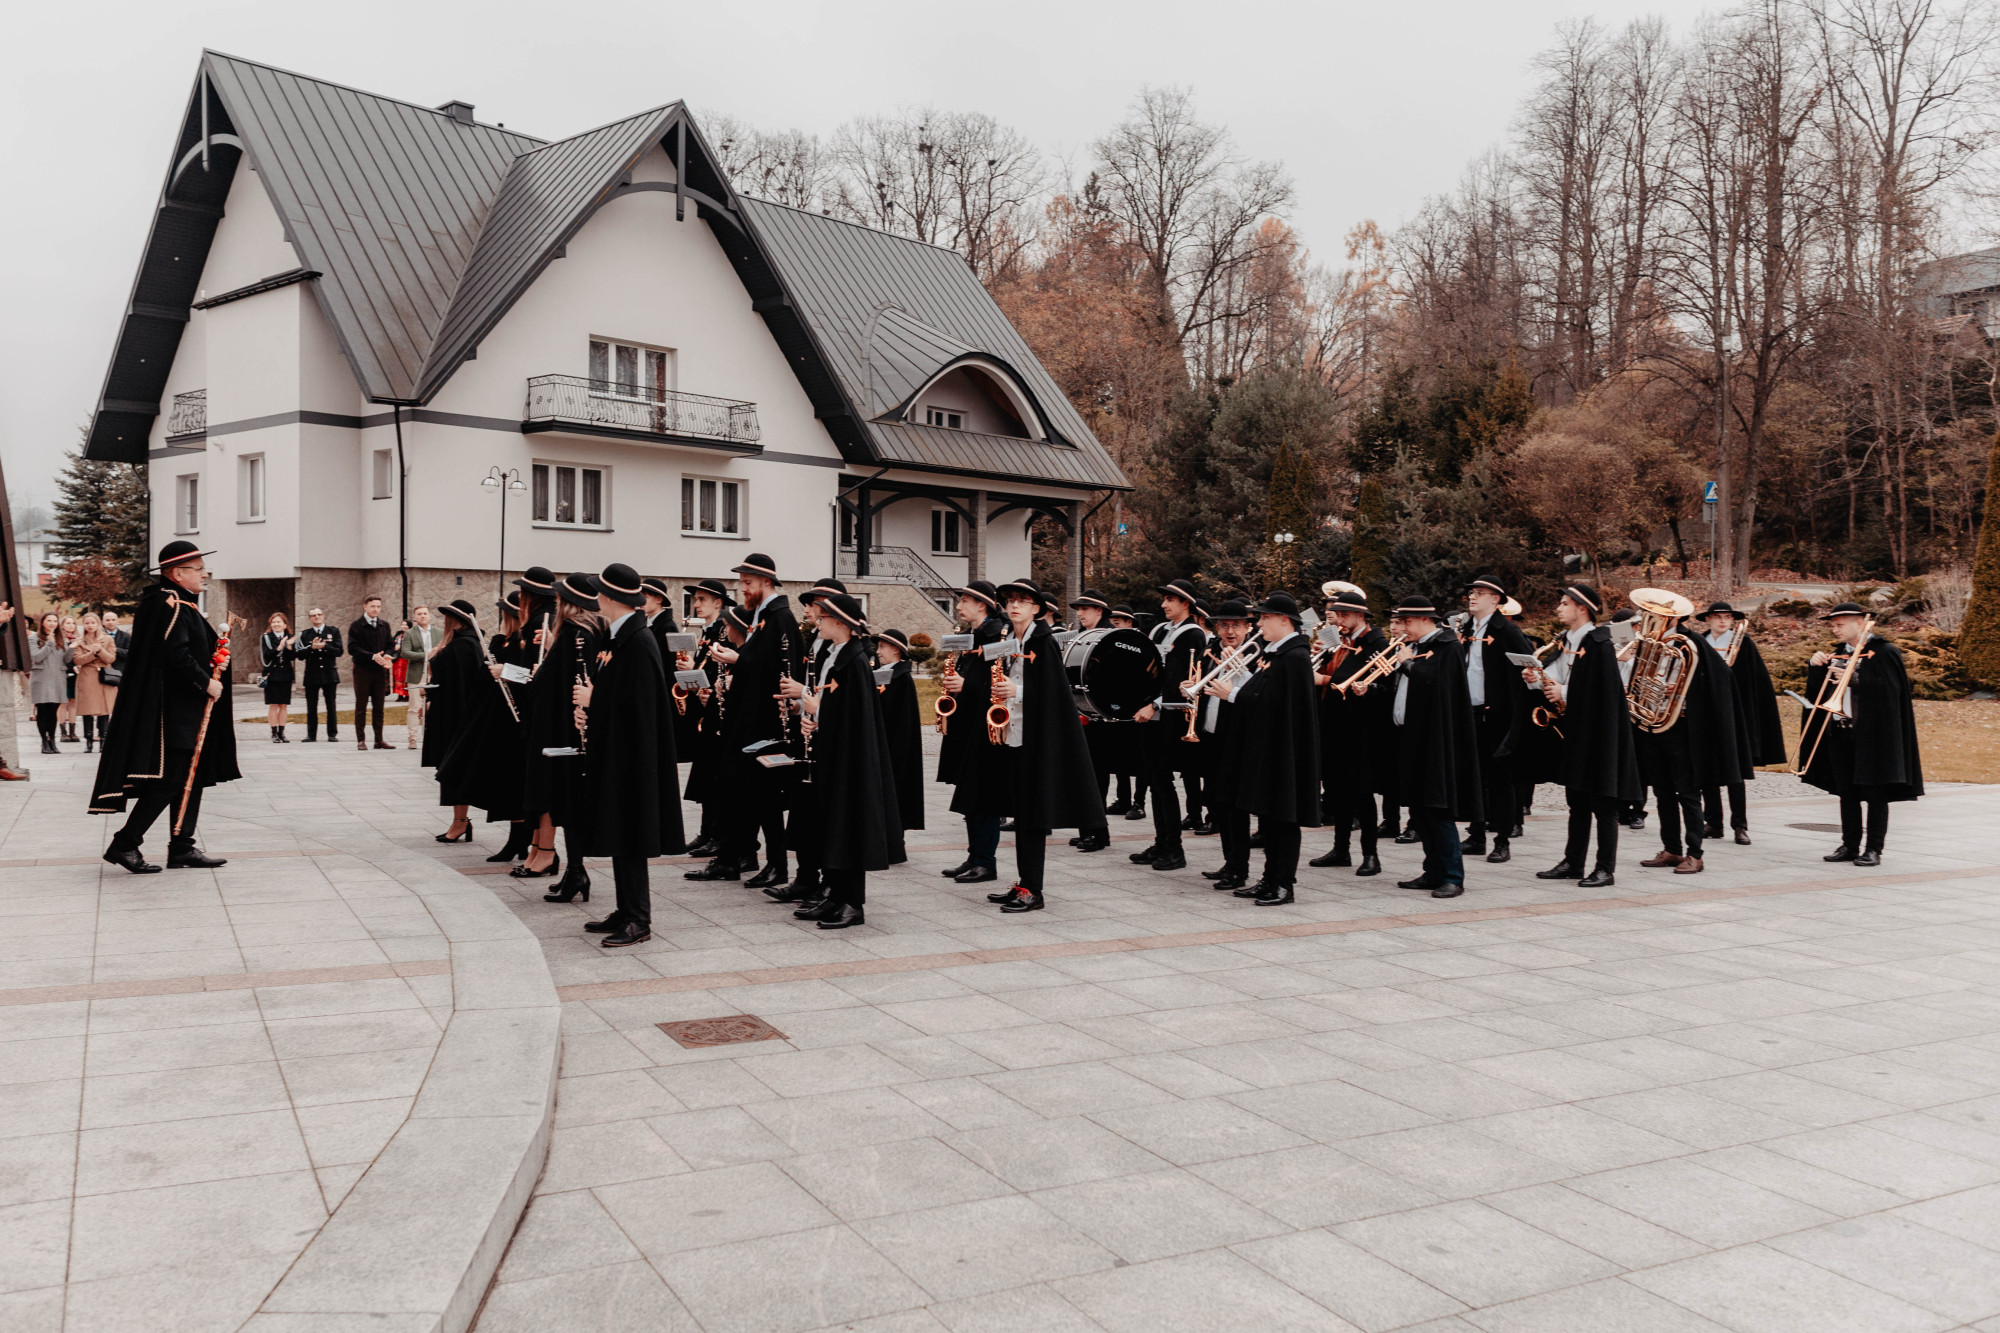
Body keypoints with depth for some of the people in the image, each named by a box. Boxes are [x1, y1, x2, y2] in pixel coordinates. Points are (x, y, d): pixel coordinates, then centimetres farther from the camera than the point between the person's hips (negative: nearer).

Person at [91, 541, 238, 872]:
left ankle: (182, 847, 14)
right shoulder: (174, 605, -15)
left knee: (191, 777, 10)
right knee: (171, 779, -9)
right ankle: (124, 844, -1)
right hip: (172, 711, -11)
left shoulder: (176, 603, 17)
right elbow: (177, 654, -24)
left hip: (184, 710, 11)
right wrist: (206, 683, -17)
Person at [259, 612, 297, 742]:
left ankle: (281, 733, 10)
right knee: (273, 705, -3)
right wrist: (279, 647, -22)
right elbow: (266, 656, -11)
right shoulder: (266, 637, 0)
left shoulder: (290, 638, 8)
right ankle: (274, 733, 2)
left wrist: (290, 647, -15)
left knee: (284, 705, 4)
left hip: (286, 675, 3)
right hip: (272, 675, -3)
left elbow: (293, 657, 2)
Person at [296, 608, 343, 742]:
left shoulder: (333, 631, 6)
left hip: (329, 674, -1)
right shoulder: (304, 634, 8)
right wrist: (312, 647, -15)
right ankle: (311, 735, 8)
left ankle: (332, 734, 8)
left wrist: (324, 646, -17)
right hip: (312, 675, 1)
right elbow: (300, 655, 0)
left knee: (331, 706, 2)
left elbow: (339, 651, -3)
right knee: (311, 707, 2)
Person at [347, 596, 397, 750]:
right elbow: (353, 648, -11)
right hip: (362, 670, -4)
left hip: (380, 670, 4)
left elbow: (390, 645, 10)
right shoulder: (356, 626, -3)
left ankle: (379, 740, 10)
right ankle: (360, 740, 6)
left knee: (379, 707, 6)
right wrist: (372, 656, -21)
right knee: (361, 707, 1)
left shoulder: (385, 626, 11)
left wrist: (387, 656, -12)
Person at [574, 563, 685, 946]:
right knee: (618, 834, 14)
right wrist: (587, 705, 1)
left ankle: (638, 920, 2)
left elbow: (636, 703, -24)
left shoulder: (638, 641, -19)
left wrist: (592, 699, -13)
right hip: (613, 749, 10)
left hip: (631, 753, -10)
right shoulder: (619, 636, 12)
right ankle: (625, 911, 22)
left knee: (629, 838, -4)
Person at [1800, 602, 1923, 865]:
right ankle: (1850, 845, 16)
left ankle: (1873, 849, 3)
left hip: (1872, 733, -6)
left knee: (1875, 793, -1)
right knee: (1846, 793, 10)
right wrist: (1815, 666, -1)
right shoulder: (1838, 653, 14)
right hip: (1838, 732, 6)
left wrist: (1851, 676, -22)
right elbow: (1819, 687, 17)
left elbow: (1887, 687, -17)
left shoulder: (1883, 653, -5)